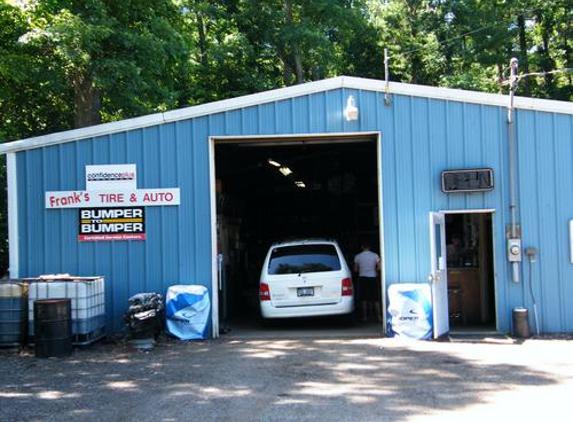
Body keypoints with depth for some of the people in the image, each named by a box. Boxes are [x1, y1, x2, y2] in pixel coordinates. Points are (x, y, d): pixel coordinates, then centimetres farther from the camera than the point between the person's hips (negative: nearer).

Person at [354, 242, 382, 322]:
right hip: (373, 277, 0)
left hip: (363, 278, 0)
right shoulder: (375, 255, -2)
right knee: (375, 299, 6)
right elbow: (379, 268, -5)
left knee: (364, 299, 4)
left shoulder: (358, 257, -1)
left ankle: (365, 317, 4)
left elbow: (356, 269, 3)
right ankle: (379, 316, 4)